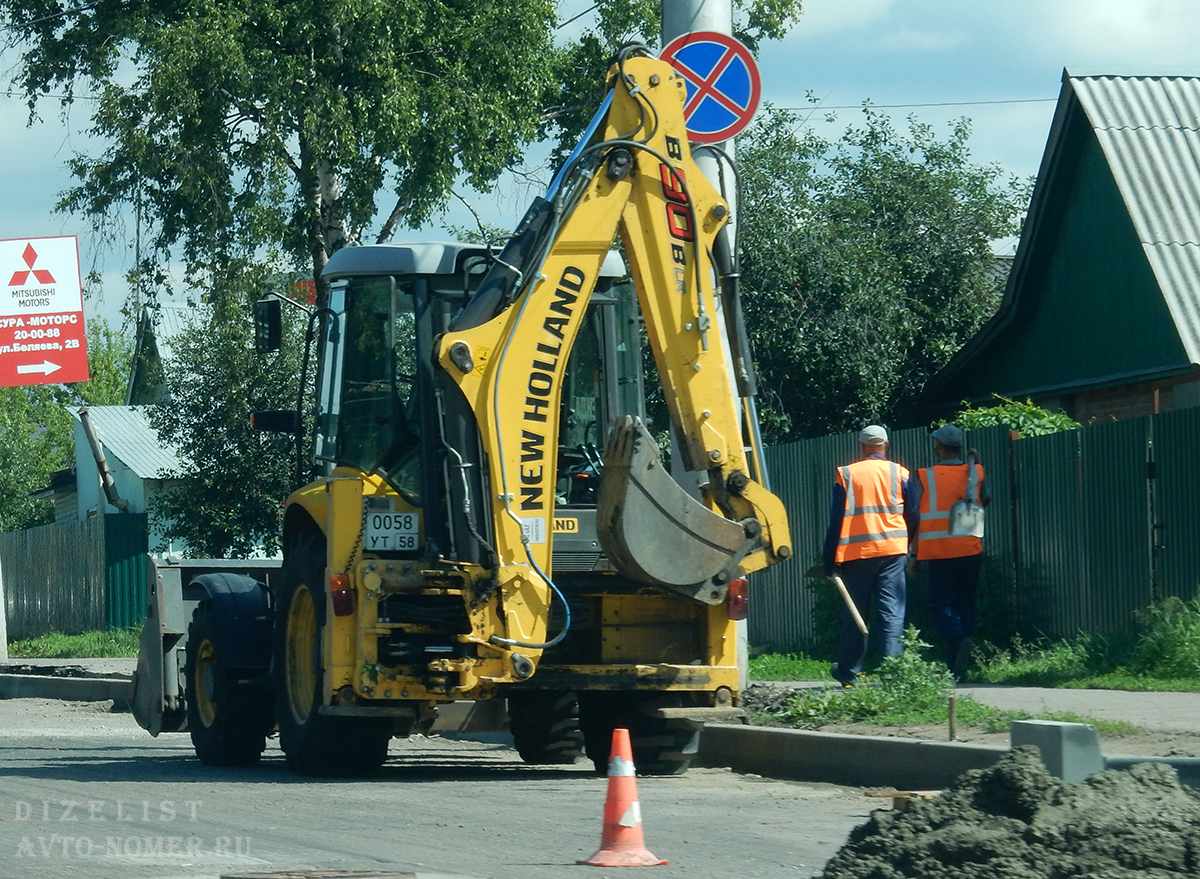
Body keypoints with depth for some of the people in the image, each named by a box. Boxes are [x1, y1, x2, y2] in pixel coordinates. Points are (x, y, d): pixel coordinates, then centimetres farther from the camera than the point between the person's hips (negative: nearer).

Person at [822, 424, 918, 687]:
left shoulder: (847, 475, 2)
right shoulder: (899, 474, 4)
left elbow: (836, 518, 1)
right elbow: (912, 516, 8)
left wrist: (830, 559, 4)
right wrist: (906, 543, 25)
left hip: (856, 553, 0)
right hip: (893, 550, 0)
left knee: (854, 613, 10)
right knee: (891, 611, -1)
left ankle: (848, 670, 18)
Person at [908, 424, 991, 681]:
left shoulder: (925, 477, -4)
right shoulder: (975, 473, 4)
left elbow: (917, 518, -4)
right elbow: (986, 499, 24)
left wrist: (913, 556, 2)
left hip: (940, 553, -3)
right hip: (971, 550, 3)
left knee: (940, 605, 2)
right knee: (965, 604, 10)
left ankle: (957, 640, -28)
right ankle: (960, 668, 7)